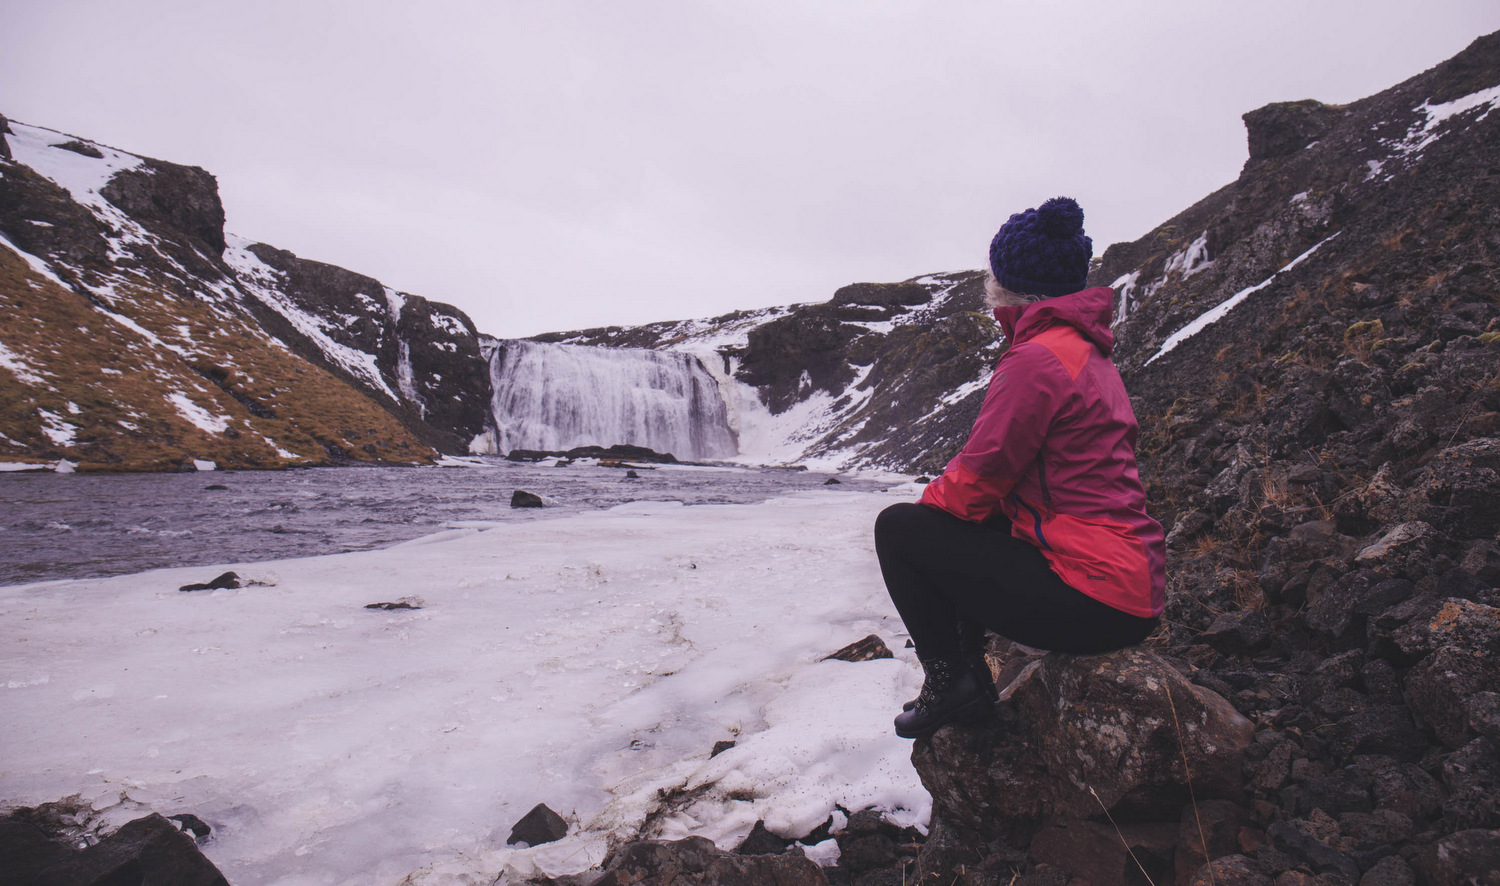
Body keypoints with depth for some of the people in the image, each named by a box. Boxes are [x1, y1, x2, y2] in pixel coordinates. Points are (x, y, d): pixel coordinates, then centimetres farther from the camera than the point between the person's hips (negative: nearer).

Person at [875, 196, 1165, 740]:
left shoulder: (1038, 358, -18)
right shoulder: (1089, 350, 14)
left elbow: (978, 479, -15)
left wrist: (929, 501, 5)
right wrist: (946, 496, 13)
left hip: (1093, 601, -10)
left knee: (900, 528, -5)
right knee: (949, 520, 24)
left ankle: (952, 680, 5)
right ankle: (967, 657, 27)